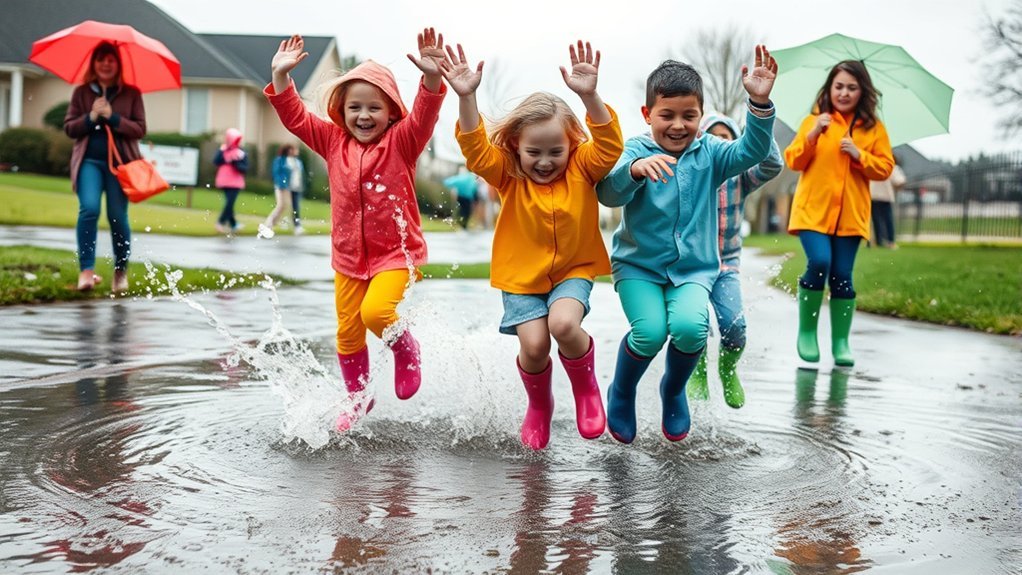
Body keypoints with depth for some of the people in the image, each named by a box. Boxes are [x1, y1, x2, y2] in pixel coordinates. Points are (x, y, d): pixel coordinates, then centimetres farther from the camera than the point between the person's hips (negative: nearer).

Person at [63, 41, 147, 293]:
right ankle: (86, 270, -14)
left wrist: (113, 117, -13)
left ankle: (121, 271, 16)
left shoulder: (131, 93, 7)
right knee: (89, 208, -19)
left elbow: (140, 129, 0)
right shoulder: (81, 92, 9)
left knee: (118, 216, -1)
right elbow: (69, 128, 7)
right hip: (89, 160, 0)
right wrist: (90, 117, -11)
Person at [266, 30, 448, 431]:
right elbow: (295, 117, -1)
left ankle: (406, 350, 6)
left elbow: (423, 118, -25)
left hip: (397, 252, -4)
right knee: (348, 331, 10)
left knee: (375, 312, -27)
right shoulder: (333, 141, 3)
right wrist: (281, 76, -14)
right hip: (348, 256, 5)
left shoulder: (401, 142, -8)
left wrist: (431, 78, -43)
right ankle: (358, 398, 31)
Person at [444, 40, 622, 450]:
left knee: (564, 324, -28)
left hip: (573, 270, -1)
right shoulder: (508, 175, -7)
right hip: (521, 277, 1)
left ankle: (585, 387, 4)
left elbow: (610, 143, -22)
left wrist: (589, 96, -38)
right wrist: (466, 97, -36)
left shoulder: (582, 170, -6)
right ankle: (539, 405, 18)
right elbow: (475, 148, -21)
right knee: (533, 344, -16)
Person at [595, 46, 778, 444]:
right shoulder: (636, 150, -7)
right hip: (639, 265, -2)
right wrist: (635, 169, -43)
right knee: (650, 330, -25)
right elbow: (608, 194, -23)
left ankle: (673, 390, 9)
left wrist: (760, 103, -29)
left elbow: (751, 152, -15)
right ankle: (621, 392, 9)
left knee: (690, 325, -26)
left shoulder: (708, 153, 2)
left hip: (693, 268, 2)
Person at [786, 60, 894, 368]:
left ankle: (841, 342, 9)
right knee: (819, 262, -19)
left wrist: (860, 155, -11)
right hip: (813, 210, -1)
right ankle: (806, 332, -1)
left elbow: (885, 168, 5)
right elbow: (793, 161, 1)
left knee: (842, 276, -2)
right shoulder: (814, 121, 6)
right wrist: (812, 135, -14)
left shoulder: (874, 128, 9)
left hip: (850, 214, 2)